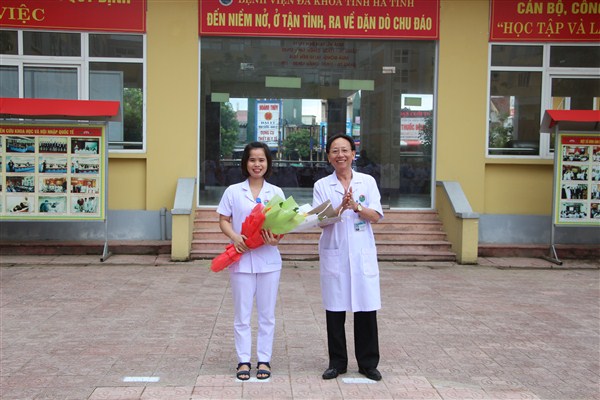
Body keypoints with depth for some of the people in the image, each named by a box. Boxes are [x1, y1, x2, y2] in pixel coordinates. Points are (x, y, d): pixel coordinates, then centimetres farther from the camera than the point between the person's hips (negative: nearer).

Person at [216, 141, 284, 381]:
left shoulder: (276, 192, 5)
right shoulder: (233, 191, 2)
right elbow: (223, 221, 3)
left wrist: (276, 239, -16)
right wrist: (234, 237, -16)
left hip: (268, 259, 1)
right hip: (242, 259, -1)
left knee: (267, 313, 8)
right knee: (242, 314, 5)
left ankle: (264, 360, 18)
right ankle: (243, 360, 15)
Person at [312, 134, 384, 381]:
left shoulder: (367, 182, 7)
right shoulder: (322, 186, 4)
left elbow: (376, 216, 0)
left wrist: (356, 206, -16)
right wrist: (341, 208, -20)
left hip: (363, 254, 0)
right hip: (334, 254, 0)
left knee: (366, 309, 2)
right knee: (335, 310, 4)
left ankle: (368, 363, 15)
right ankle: (337, 362, 17)